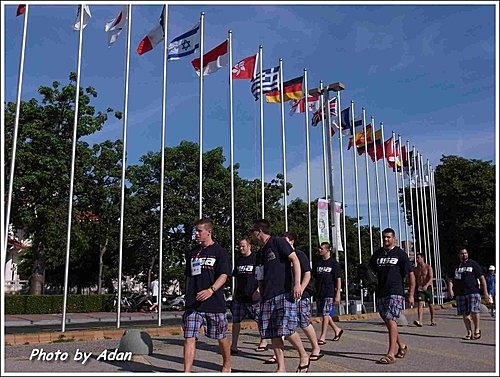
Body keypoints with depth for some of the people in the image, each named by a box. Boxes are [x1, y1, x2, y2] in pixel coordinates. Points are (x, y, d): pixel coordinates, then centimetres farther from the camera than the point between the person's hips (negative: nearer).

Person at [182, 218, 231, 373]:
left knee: (221, 337, 10)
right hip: (193, 303, 4)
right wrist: (188, 297, 17)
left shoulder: (219, 251, -2)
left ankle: (227, 366, 32)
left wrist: (211, 290, -27)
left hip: (215, 302, -4)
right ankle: (186, 372, -3)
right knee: (189, 337, -5)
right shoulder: (192, 253, 14)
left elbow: (224, 275, -12)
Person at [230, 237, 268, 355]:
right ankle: (234, 346, 7)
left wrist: (258, 290, -15)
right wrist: (235, 293, 18)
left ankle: (263, 341, 22)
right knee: (235, 320, 2)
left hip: (254, 296, -6)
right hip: (240, 296, 6)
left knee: (260, 319, 4)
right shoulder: (238, 260, 15)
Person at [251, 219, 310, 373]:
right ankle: (281, 367, 10)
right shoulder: (261, 252, 20)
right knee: (273, 334, 3)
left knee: (286, 329, -15)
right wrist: (261, 294, 19)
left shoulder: (278, 242, -2)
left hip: (284, 293, -8)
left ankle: (304, 356, 9)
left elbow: (295, 260, -11)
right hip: (268, 297, 8)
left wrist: (297, 284, -19)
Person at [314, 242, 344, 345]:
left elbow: (338, 280, -5)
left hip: (330, 293, -6)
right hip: (319, 292, 6)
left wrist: (338, 294, -11)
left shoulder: (334, 263, -4)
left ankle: (322, 337, -5)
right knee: (323, 314, 11)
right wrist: (316, 291, 12)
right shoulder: (318, 262, 11)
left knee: (325, 314, -8)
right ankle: (337, 330, 30)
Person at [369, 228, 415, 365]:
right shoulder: (377, 254, 12)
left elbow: (411, 274, -2)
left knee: (391, 320, -15)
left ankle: (391, 354, -15)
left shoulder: (400, 254, -2)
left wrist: (411, 295, -6)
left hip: (395, 293, -6)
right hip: (381, 293, 6)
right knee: (388, 322, 12)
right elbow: (370, 271, 23)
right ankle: (402, 346, 33)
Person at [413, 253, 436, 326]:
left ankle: (432, 320, 26)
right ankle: (419, 321, -23)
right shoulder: (416, 269, 9)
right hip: (419, 288, 3)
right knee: (420, 304, -12)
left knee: (430, 304, 8)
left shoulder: (428, 267, -4)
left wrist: (426, 285, -30)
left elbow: (431, 278, -14)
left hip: (427, 287, -2)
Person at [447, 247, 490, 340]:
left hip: (473, 292, -3)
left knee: (474, 311, -13)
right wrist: (450, 290, -5)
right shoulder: (456, 266, 16)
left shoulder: (473, 264, 7)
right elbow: (451, 280, 13)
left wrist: (485, 292, -1)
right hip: (460, 293, 4)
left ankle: (477, 330, 5)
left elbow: (482, 278, 5)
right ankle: (469, 333, 13)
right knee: (465, 314, 5)